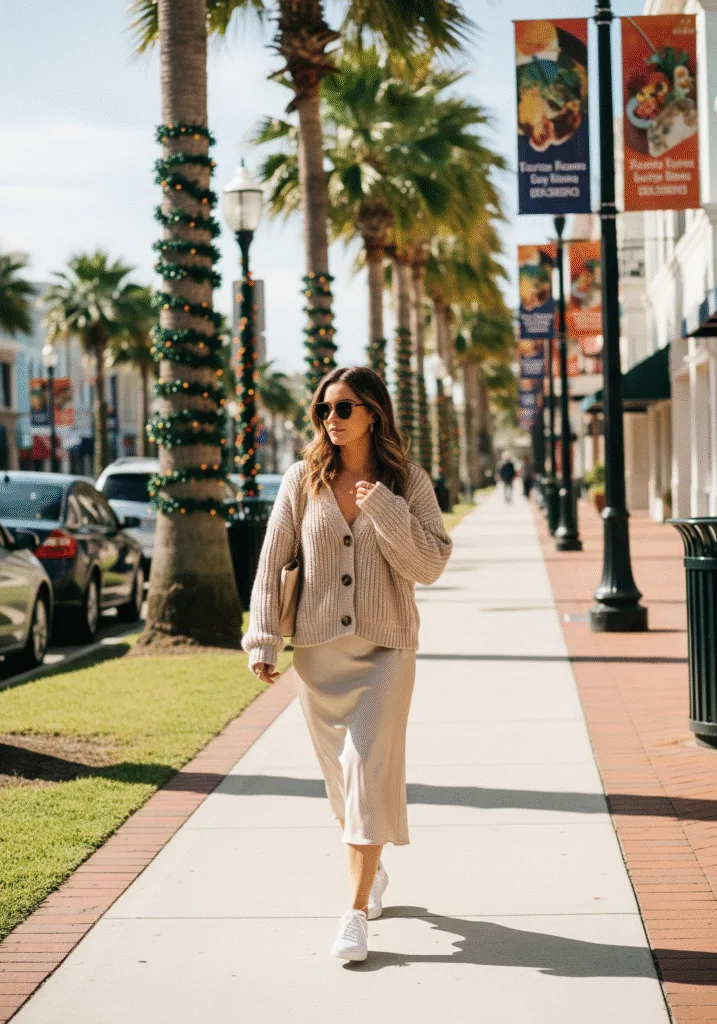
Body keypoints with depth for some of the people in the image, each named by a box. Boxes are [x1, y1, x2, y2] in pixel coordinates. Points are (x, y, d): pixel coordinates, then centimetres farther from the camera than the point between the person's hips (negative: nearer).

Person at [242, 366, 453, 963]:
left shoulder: (407, 482, -1)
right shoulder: (303, 480, 2)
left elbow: (430, 565, -6)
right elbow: (271, 562, 5)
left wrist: (385, 510, -17)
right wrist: (264, 640, -1)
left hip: (386, 646, -2)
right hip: (318, 646, 2)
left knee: (369, 767, -11)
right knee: (340, 773, 12)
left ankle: (357, 912, -8)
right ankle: (372, 870, 37)